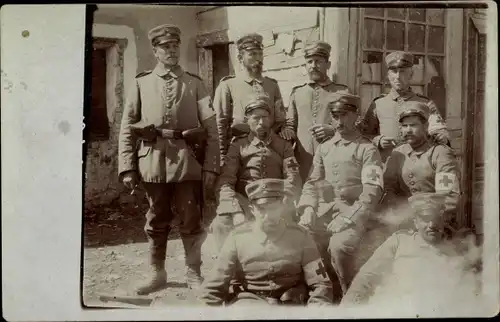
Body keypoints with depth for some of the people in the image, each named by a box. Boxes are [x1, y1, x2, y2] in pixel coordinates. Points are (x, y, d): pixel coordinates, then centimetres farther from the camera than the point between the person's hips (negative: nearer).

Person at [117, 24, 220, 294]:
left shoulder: (194, 83, 7)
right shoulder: (141, 83, 9)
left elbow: (210, 127, 2)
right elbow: (127, 128, 6)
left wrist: (211, 167, -5)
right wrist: (127, 167, -1)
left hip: (188, 162, -1)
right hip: (153, 162, 1)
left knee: (191, 221, 5)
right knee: (156, 221, 11)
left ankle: (194, 274, 20)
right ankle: (157, 274, 25)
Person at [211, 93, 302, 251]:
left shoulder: (283, 145, 16)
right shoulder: (238, 145, 13)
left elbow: (293, 179, 2)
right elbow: (226, 182, -1)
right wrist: (237, 213, -20)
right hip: (244, 204, -1)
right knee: (221, 223, -30)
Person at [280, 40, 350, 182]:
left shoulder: (342, 91, 10)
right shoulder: (296, 92, 17)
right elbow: (290, 124, 22)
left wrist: (332, 130, -10)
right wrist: (287, 131, -1)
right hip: (302, 161, 2)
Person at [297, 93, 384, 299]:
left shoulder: (367, 149, 0)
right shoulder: (324, 148, 17)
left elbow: (372, 190, -10)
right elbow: (312, 182, 16)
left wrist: (348, 218, -20)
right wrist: (308, 207, -3)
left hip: (354, 211, -5)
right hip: (324, 209, 5)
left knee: (339, 245, -31)